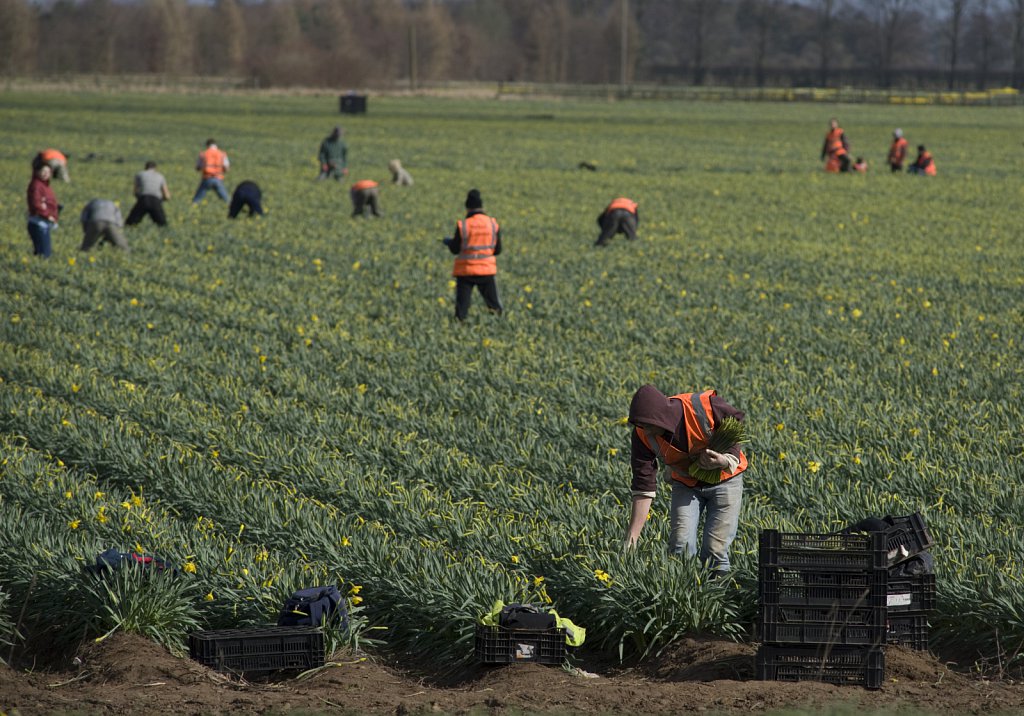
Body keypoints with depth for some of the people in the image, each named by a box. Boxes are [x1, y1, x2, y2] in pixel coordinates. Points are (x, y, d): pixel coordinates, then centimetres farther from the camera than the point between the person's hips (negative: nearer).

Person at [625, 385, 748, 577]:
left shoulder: (705, 405, -32)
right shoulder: (643, 435, -22)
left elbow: (737, 422, -10)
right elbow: (643, 487, -20)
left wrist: (726, 461, -28)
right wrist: (631, 539, -25)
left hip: (724, 479, -2)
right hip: (685, 484, 2)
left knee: (715, 551, -7)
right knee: (681, 547, -12)